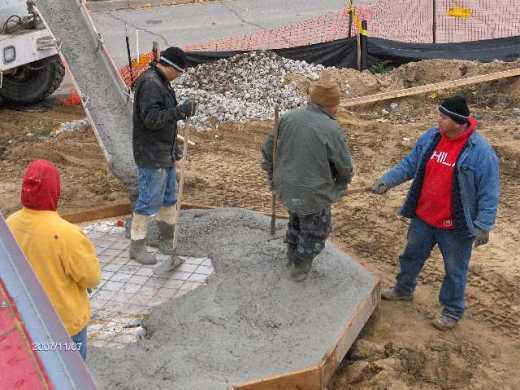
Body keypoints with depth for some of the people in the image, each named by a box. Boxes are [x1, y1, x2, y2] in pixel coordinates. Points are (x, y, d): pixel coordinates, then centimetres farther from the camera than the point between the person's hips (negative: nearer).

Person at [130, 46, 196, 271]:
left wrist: (174, 147, 23)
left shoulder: (161, 82, 14)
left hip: (165, 154, 11)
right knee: (148, 201, -2)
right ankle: (137, 247, 10)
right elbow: (151, 118, -27)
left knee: (168, 199, 18)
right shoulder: (150, 84, -19)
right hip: (151, 156, -10)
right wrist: (180, 111, -28)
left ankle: (167, 241, 31)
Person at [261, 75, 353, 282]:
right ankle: (299, 267, 33)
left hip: (286, 188, 6)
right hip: (313, 195, -5)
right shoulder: (331, 130, -22)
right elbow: (345, 168, -12)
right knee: (314, 231, 20)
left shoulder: (288, 118, -8)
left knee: (296, 220, 31)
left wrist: (272, 176, 16)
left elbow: (267, 150, 1)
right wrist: (340, 187, 9)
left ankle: (292, 258, 47)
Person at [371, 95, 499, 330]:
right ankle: (403, 289, 48)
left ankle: (452, 311, 32)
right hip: (422, 218, 6)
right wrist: (387, 180, -7)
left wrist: (483, 226, -18)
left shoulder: (481, 152, -21)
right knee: (412, 255, 24)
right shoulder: (430, 138, -5)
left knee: (454, 270, 12)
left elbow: (488, 194, -16)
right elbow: (409, 165, 5)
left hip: (455, 226, -5)